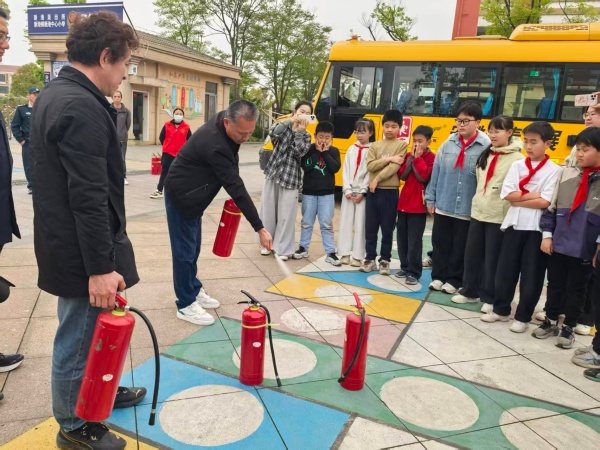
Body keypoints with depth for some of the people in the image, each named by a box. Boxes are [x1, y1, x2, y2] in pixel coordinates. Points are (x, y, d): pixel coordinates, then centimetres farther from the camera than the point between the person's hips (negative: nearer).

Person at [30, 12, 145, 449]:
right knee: (78, 340, 8)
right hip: (82, 252, -10)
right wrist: (100, 266, -24)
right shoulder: (83, 108, -23)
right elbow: (89, 198, -26)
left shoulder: (56, 94, 10)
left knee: (88, 331, 25)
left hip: (64, 240, 10)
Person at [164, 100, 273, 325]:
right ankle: (186, 305, 7)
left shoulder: (226, 127, -6)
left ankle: (194, 290, 29)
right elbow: (236, 187, -34)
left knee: (193, 246, 15)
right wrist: (260, 228, -31)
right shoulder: (215, 144, -33)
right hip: (181, 195, -9)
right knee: (185, 250, -3)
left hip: (193, 194, 9)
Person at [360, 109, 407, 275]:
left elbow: (394, 167, -12)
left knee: (387, 228, 5)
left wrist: (377, 178, -15)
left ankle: (385, 260, 17)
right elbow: (369, 165, -5)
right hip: (373, 190, 3)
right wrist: (388, 159, -13)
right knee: (370, 227, 8)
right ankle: (370, 258, 18)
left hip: (390, 191, -3)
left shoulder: (402, 145, 0)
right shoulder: (375, 145, 9)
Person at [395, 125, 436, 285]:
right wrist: (411, 158, -5)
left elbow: (424, 177, -20)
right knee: (402, 237, 12)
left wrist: (418, 158, -15)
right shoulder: (409, 156, 12)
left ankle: (414, 272, 5)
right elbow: (402, 175, 2)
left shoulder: (431, 158, -6)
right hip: (404, 202, 6)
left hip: (418, 205, -6)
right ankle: (405, 267, 25)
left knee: (414, 240, -4)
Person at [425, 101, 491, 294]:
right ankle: (438, 276, 29)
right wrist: (430, 199, 6)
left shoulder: (486, 146, -10)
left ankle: (454, 280, 26)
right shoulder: (448, 144, 0)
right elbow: (436, 172, 5)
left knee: (461, 248, 10)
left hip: (469, 210, -3)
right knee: (440, 243, 13)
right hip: (443, 206, 3)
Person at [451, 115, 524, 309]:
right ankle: (470, 291, 27)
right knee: (472, 255, 12)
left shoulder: (517, 158, -10)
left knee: (492, 259, 3)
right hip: (477, 212, 6)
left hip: (499, 217, -6)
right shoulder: (485, 155, 11)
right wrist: (477, 201, 16)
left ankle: (490, 298, 17)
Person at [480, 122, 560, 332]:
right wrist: (533, 195, -11)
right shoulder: (517, 165, 5)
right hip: (514, 225, 3)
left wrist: (519, 200, -11)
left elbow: (545, 202, -14)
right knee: (505, 270, 10)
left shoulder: (553, 170, -4)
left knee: (531, 275, 5)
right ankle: (501, 309, 26)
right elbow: (507, 195, -4)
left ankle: (523, 317, 19)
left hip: (537, 228, -3)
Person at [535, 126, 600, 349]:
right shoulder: (567, 173, 2)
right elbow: (552, 206, 7)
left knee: (576, 289, 10)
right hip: (558, 244, 3)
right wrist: (547, 234, 3)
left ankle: (568, 328, 25)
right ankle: (550, 321, 31)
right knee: (555, 285, 14)